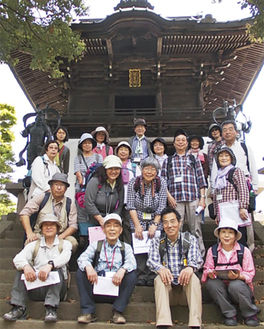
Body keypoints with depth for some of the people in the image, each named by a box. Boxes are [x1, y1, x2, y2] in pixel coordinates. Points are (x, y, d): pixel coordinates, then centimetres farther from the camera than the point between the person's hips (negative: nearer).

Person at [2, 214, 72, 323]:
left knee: (57, 268, -27)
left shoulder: (65, 244, 10)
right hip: (36, 288, 2)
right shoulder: (34, 245, 14)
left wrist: (49, 265, -35)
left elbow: (64, 257, -14)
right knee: (23, 267, -15)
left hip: (56, 288, -2)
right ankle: (18, 308, -21)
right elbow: (18, 258, -5)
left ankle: (51, 309, -35)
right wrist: (26, 266, -30)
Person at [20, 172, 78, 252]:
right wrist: (29, 233, -17)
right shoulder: (41, 198, 4)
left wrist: (61, 237, -18)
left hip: (60, 236, 1)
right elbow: (24, 213, -3)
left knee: (72, 242, -29)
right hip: (39, 235, -1)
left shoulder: (70, 204, 6)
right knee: (31, 242, -34)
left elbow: (73, 225, 2)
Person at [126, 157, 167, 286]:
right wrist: (137, 226, -15)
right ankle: (141, 275, 0)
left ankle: (152, 276, 2)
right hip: (138, 220, 0)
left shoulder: (161, 183, -5)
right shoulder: (133, 183, -7)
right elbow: (131, 206, -7)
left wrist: (154, 225, -15)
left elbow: (161, 207, -5)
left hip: (156, 222, 1)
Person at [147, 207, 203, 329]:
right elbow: (152, 261, -8)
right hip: (167, 288, 1)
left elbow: (197, 259, -9)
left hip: (186, 287, 0)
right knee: (159, 278, -28)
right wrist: (160, 268, -33)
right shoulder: (157, 242, 8)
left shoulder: (190, 239, 7)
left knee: (193, 278, -29)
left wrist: (190, 267, -34)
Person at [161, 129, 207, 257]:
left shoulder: (194, 159, 16)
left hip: (193, 198, 0)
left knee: (196, 229, 1)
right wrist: (169, 196, -4)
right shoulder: (168, 161, 15)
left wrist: (202, 198, 0)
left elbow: (201, 179, 10)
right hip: (175, 199, 0)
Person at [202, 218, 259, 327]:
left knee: (236, 285, -35)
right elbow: (207, 269, 3)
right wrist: (210, 273, -22)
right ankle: (230, 314, -10)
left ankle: (250, 314, -4)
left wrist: (239, 276, -26)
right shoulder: (212, 251, 1)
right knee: (211, 282, -29)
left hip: (239, 285, -1)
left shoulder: (244, 251, -3)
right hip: (221, 288, 2)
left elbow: (250, 273, -5)